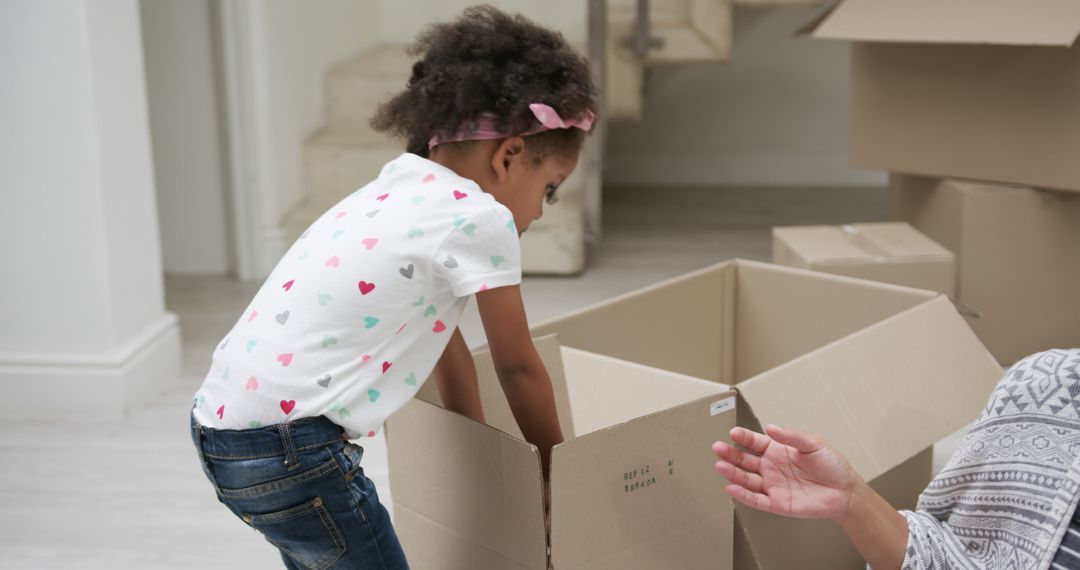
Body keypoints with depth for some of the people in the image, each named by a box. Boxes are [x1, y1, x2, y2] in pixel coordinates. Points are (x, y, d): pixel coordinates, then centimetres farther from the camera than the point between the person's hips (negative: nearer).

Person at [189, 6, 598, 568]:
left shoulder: (399, 190, 14)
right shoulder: (478, 217, -11)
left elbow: (441, 338, 23)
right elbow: (518, 369, -1)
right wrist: (556, 469, 15)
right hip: (286, 448, -9)